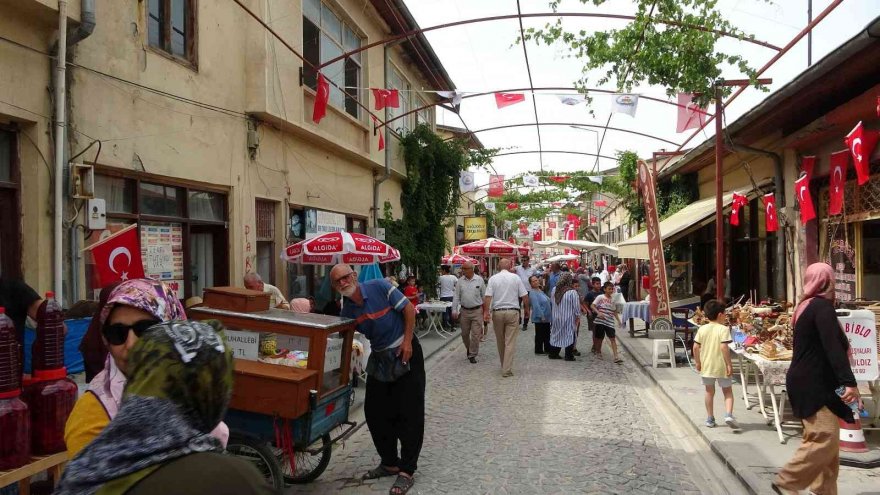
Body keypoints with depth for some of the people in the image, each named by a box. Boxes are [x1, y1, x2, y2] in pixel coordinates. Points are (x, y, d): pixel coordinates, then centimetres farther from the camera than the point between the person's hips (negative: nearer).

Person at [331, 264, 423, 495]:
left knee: (409, 413, -4)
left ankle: (407, 471, 6)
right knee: (375, 412, 8)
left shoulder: (379, 287, -17)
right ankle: (389, 463, 26)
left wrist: (407, 342, -14)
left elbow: (408, 309, -12)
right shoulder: (347, 311, -3)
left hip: (406, 353, -6)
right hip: (379, 358, 6)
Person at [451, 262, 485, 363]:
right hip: (464, 311, 2)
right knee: (464, 334, 12)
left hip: (477, 311, -2)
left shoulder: (479, 280, -3)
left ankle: (472, 355, 9)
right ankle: (469, 348, 38)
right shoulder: (460, 281, 2)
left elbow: (484, 295, 4)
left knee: (476, 334, -3)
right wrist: (454, 310, -2)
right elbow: (456, 297, 4)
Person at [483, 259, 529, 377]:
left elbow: (488, 296, -10)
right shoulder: (515, 278, 1)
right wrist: (527, 309, 12)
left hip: (497, 312, 1)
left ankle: (504, 366, 29)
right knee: (510, 342, 0)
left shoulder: (493, 278, 0)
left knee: (500, 341, 15)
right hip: (512, 312, -1)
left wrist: (486, 312, -9)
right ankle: (507, 369, -4)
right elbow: (525, 296, 0)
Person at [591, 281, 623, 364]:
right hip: (600, 321, -3)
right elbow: (592, 306, -10)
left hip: (610, 322, 3)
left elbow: (614, 311, 18)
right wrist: (598, 312, -24)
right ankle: (598, 352, 31)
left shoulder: (613, 300, 10)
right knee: (599, 338, 8)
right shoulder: (600, 297, -4)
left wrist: (618, 320, 8)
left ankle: (616, 357, -9)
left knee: (613, 338, -6)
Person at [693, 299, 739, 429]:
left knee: (709, 392, 16)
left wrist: (697, 362, 10)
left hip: (706, 366, 4)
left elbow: (696, 347, -1)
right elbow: (724, 347, -21)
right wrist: (729, 364, -15)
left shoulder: (702, 329, 1)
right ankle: (728, 415, -10)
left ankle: (710, 419, 21)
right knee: (727, 391, 10)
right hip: (721, 366, -4)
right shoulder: (723, 329, -13)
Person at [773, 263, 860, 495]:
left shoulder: (806, 306, 17)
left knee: (824, 438, 11)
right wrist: (849, 382, -30)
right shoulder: (822, 306, -13)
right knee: (825, 438, -12)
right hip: (814, 385, -10)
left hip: (809, 383, 10)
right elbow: (833, 347, -24)